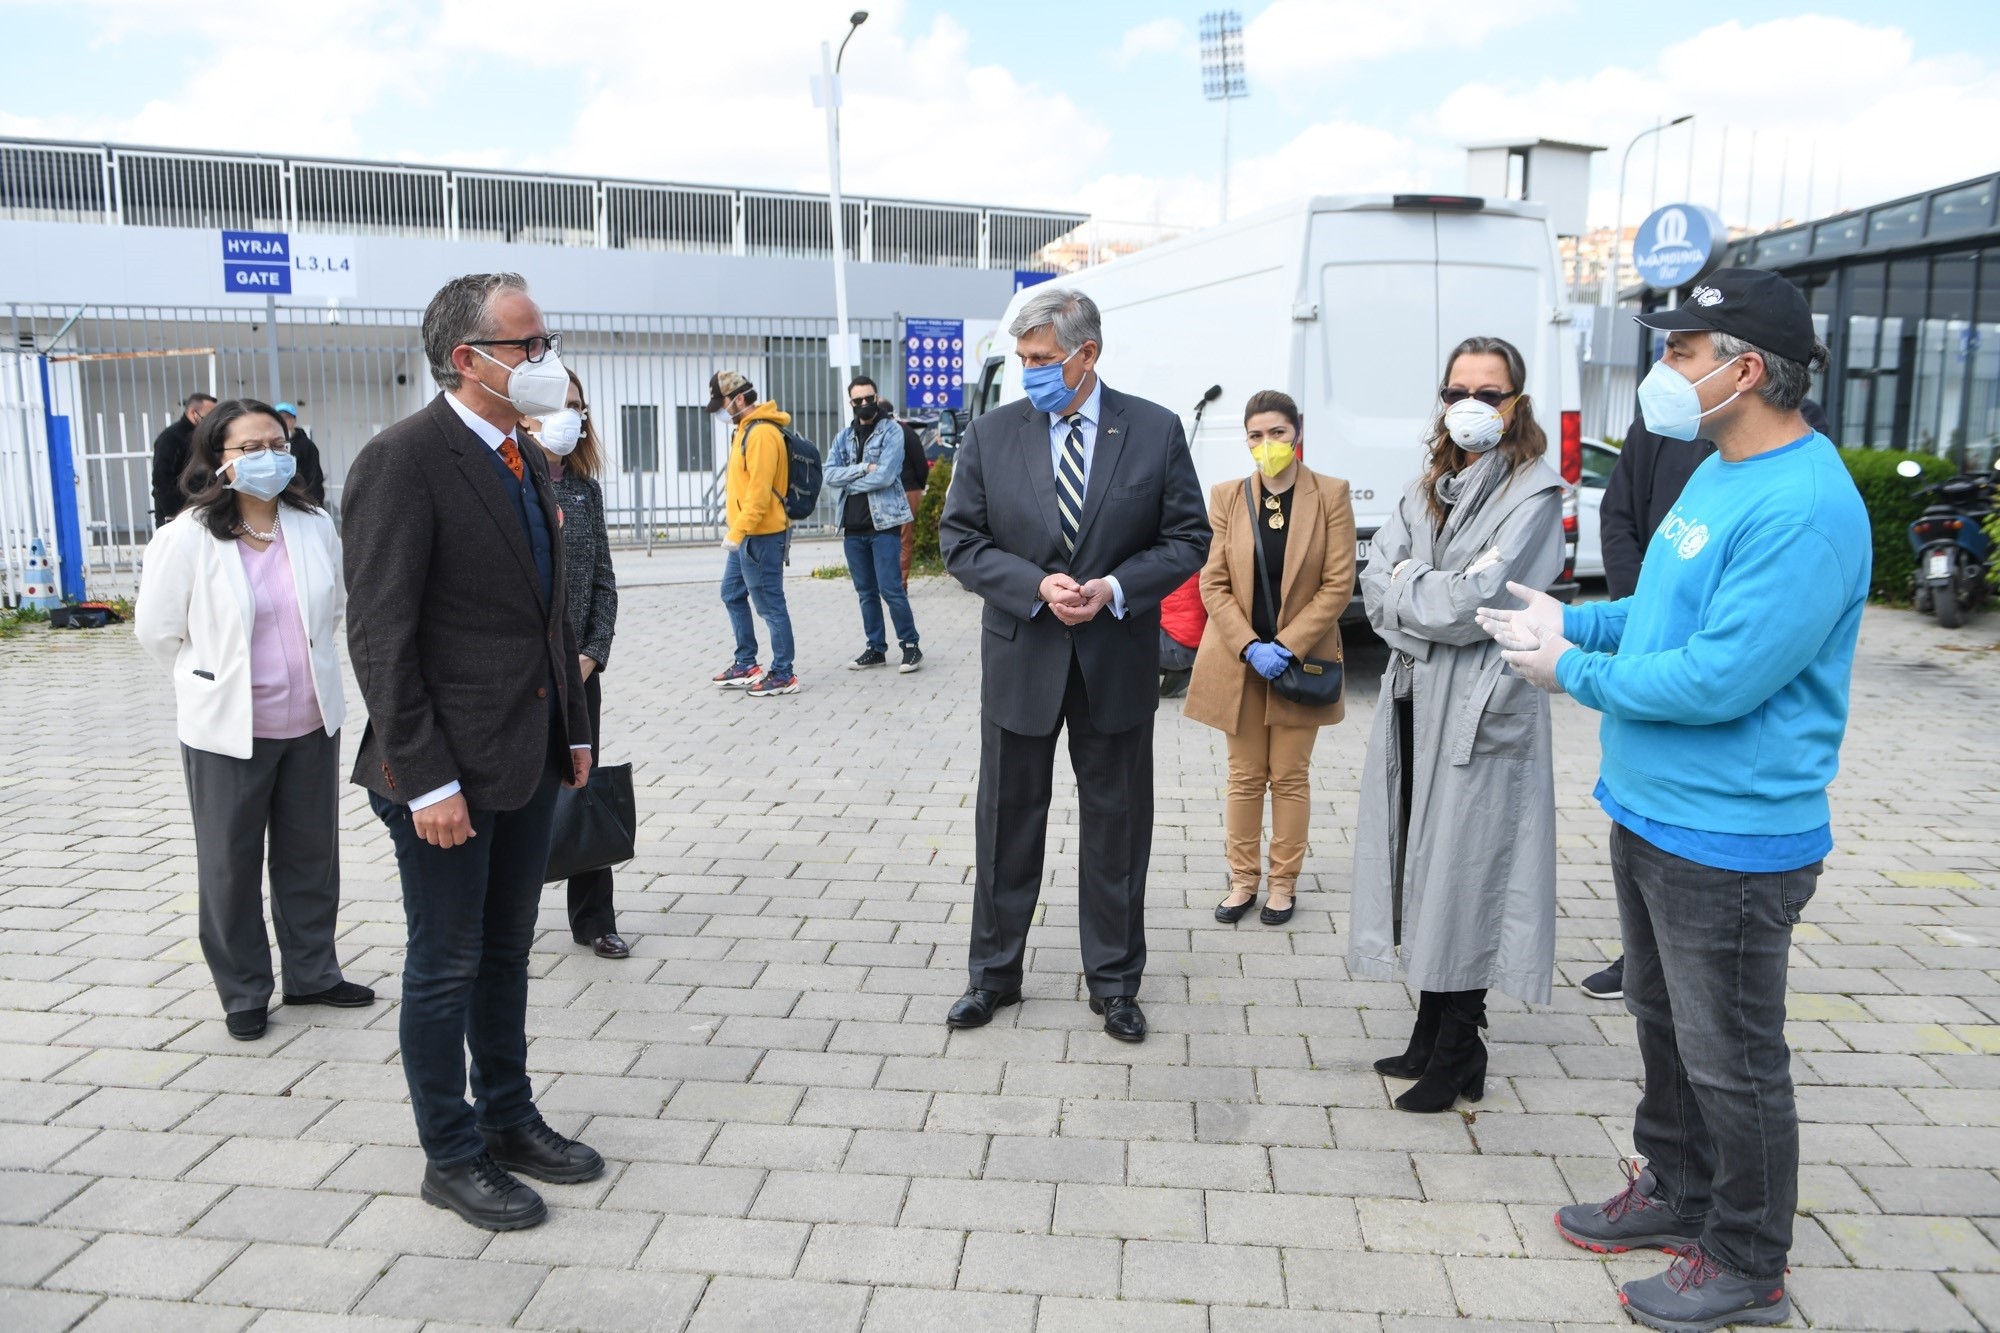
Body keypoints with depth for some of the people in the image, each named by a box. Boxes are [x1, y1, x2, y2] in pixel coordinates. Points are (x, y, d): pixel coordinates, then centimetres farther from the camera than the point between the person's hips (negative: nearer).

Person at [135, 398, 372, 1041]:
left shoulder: (315, 526, -1)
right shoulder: (186, 538, -12)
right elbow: (156, 630, -2)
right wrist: (218, 680, 5)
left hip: (312, 721, 4)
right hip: (227, 728, -3)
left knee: (312, 855, 14)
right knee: (232, 865, 8)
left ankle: (312, 972, 30)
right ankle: (243, 993, 23)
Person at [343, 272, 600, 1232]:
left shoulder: (525, 458, 11)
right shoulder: (403, 460, -16)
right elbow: (379, 633, -18)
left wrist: (573, 728, 14)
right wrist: (425, 779, -20)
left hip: (529, 758, 8)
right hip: (448, 771, -8)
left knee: (506, 953, 20)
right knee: (447, 967, 8)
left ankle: (508, 1118, 36)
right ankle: (451, 1155, 25)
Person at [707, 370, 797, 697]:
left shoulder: (762, 434, -17)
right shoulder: (745, 428, 15)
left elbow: (759, 492, -24)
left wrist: (737, 532, -24)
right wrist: (736, 531, 19)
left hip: (761, 535, -11)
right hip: (745, 534, 11)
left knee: (769, 604, -5)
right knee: (733, 595, 18)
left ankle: (782, 675, 3)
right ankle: (746, 664, 28)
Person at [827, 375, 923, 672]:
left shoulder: (892, 430, -3)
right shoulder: (844, 437, 13)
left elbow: (885, 475, -15)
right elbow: (830, 474, -1)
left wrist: (850, 483, -5)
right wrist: (862, 468, -14)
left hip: (884, 522, -5)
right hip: (853, 525, 6)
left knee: (890, 588, -8)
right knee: (866, 591, 11)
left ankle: (910, 645, 4)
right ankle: (875, 648, 20)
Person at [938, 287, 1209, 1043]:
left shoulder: (1155, 432, -3)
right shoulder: (991, 435, -1)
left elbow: (1188, 538, -1)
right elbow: (960, 541, -1)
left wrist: (1113, 590, -16)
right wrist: (1038, 586, -16)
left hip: (1117, 663, 0)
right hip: (1020, 662, 1)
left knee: (1117, 825, 10)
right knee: (1008, 825, 11)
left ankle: (1114, 982, 27)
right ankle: (994, 974, 28)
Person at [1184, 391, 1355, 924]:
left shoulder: (1330, 494, -5)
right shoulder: (1226, 497, 1)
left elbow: (1338, 583, -8)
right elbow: (1213, 583, -2)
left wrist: (1288, 645, -15)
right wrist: (1249, 647, -14)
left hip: (1302, 659, -1)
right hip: (1239, 661, 2)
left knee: (1290, 776, 8)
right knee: (1244, 776, 10)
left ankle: (1284, 883, 21)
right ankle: (1243, 880, 22)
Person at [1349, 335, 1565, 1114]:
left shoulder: (1534, 490, -5)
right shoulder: (1427, 489, 16)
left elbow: (1482, 599, -16)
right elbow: (1379, 585, 4)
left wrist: (1409, 592, -2)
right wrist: (1442, 601, -12)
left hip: (1480, 707, -6)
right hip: (1413, 699, 6)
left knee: (1462, 871, -1)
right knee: (1422, 867, 10)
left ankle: (1458, 1057, 12)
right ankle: (1431, 1036, 24)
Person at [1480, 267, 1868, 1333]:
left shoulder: (1804, 508, -24)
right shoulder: (1718, 472, 8)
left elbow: (1719, 677, -28)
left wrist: (1573, 670, -16)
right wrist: (1573, 620, 5)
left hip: (1727, 840, -9)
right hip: (1649, 809, 10)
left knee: (1731, 1059, 8)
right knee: (1664, 1022, 23)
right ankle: (1676, 1192, 43)